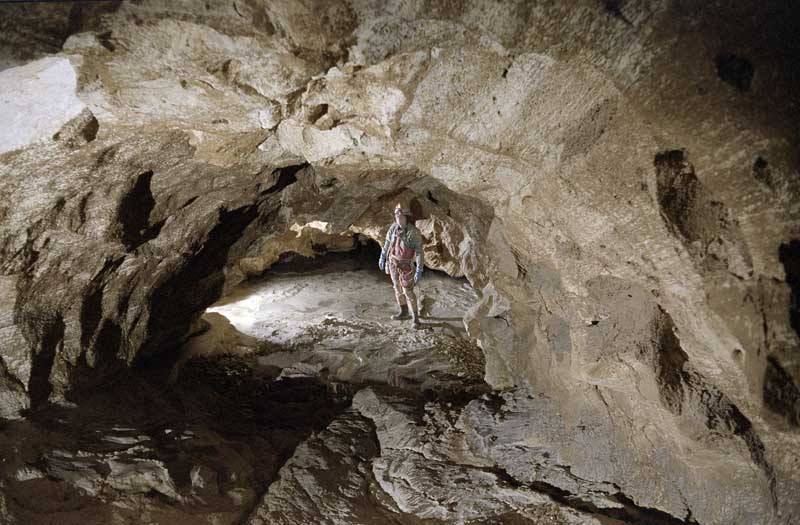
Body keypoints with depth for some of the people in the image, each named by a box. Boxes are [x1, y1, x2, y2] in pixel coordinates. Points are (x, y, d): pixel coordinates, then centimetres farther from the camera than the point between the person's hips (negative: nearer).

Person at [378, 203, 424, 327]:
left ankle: (415, 318, 4)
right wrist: (382, 257, 16)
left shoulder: (414, 232, -23)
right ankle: (404, 312, 33)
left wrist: (419, 270, -25)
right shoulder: (394, 227, -6)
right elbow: (387, 242, 9)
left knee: (408, 291, -7)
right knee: (398, 289, 16)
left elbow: (419, 251, -22)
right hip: (393, 263, 6)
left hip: (405, 265, -6)